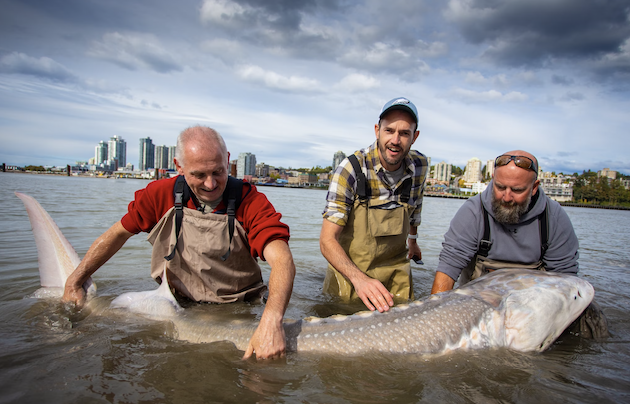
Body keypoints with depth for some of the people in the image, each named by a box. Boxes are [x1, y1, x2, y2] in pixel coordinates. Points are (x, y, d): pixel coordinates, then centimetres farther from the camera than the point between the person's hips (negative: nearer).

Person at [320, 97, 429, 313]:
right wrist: (359, 279, -41)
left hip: (395, 273, 4)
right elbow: (327, 240, -26)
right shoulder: (351, 169, -23)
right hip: (349, 270, -3)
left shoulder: (420, 165, -8)